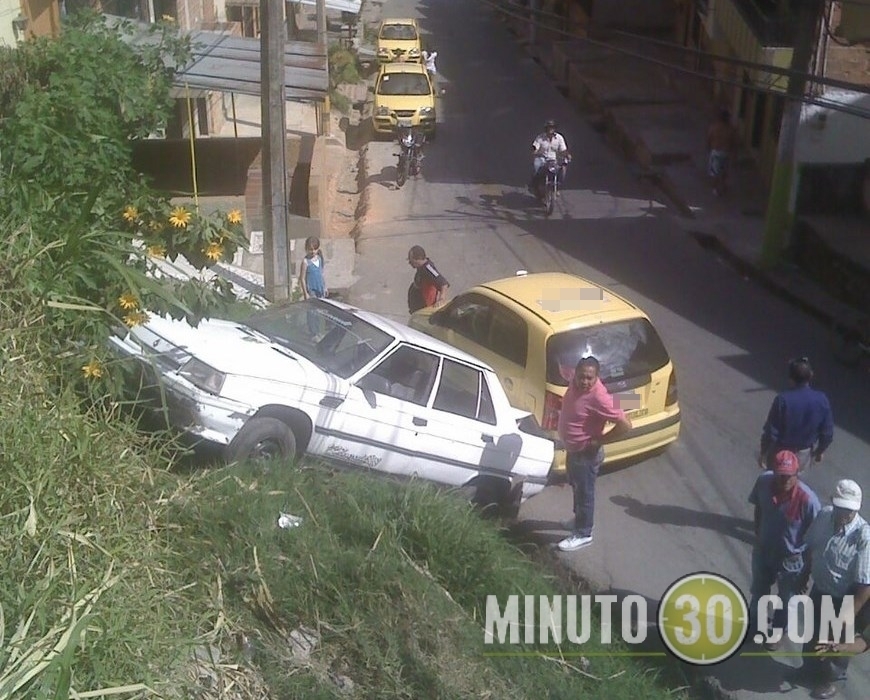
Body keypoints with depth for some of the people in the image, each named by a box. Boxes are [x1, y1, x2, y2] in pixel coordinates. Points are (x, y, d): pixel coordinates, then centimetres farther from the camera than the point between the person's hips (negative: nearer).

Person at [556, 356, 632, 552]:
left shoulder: (599, 397, -32)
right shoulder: (576, 382, -10)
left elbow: (625, 425, -31)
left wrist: (600, 441, -22)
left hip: (586, 454, -8)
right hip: (573, 449, 8)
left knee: (584, 493, 10)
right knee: (576, 487, 27)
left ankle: (583, 534, 27)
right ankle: (579, 519, 50)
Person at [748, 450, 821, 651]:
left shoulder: (807, 499, -34)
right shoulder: (764, 482, -23)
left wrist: (806, 571, -12)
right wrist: (757, 535, 8)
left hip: (791, 559, -3)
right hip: (763, 549, 4)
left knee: (785, 599, 24)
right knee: (758, 590, 29)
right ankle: (755, 622, 58)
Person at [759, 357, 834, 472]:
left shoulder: (782, 399, -27)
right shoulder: (821, 399, -17)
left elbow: (770, 431, -20)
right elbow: (827, 432, -6)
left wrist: (763, 452, -5)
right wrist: (820, 451, 12)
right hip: (804, 456, 3)